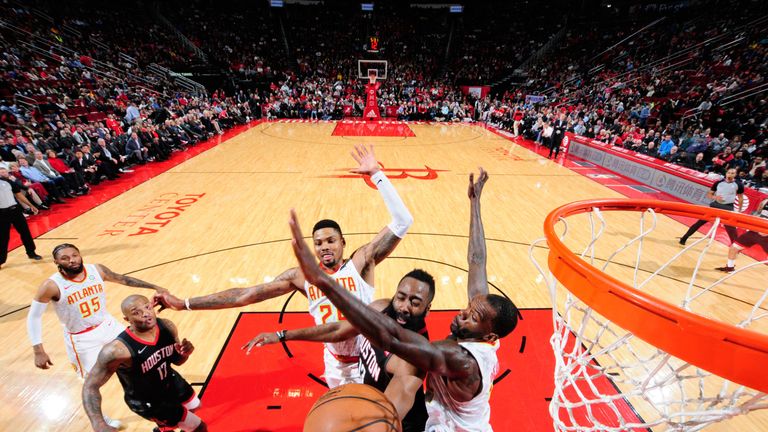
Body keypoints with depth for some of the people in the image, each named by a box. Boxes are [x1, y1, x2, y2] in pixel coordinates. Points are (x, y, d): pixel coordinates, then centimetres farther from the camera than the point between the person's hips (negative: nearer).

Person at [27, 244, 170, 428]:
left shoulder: (97, 270, -13)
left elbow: (123, 279, 2)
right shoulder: (51, 286, -23)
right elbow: (34, 316, -12)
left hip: (108, 325, 4)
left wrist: (155, 287, 0)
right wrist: (39, 351, -14)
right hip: (81, 339, -4)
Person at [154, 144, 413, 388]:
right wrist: (184, 304, -8)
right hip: (335, 363, 3)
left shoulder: (361, 262, -21)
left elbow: (402, 222, -31)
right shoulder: (302, 276, -11)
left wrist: (376, 174, -37)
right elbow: (245, 295, -8)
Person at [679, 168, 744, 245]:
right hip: (715, 205, 1)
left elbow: (741, 198, 8)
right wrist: (714, 197, -15)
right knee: (700, 222, 0)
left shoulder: (738, 184, -1)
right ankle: (684, 238, 6)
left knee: (731, 228, -4)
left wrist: (739, 211, 5)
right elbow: (709, 194, 8)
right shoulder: (718, 183, 1)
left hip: (728, 207, -1)